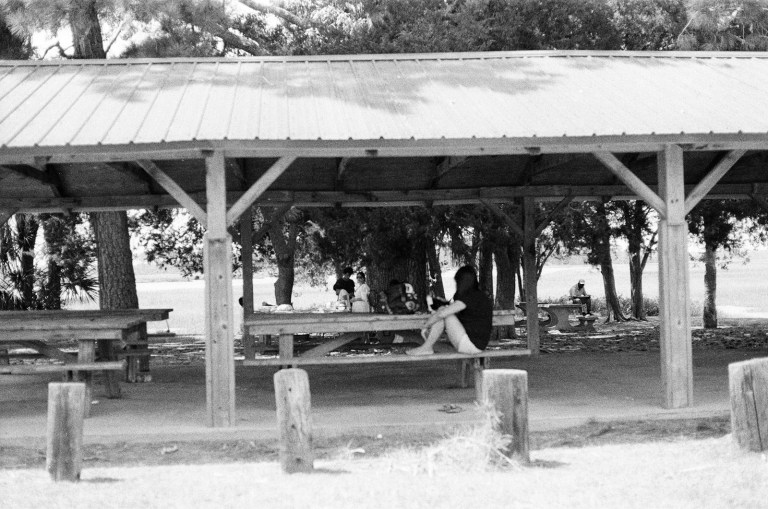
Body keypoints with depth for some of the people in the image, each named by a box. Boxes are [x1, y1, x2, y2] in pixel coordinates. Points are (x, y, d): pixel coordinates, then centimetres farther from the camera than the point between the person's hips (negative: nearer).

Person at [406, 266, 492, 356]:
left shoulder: (469, 297, -17)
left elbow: (441, 314, -20)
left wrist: (426, 326, -3)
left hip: (472, 345, -10)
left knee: (443, 313, -11)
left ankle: (427, 348, -1)